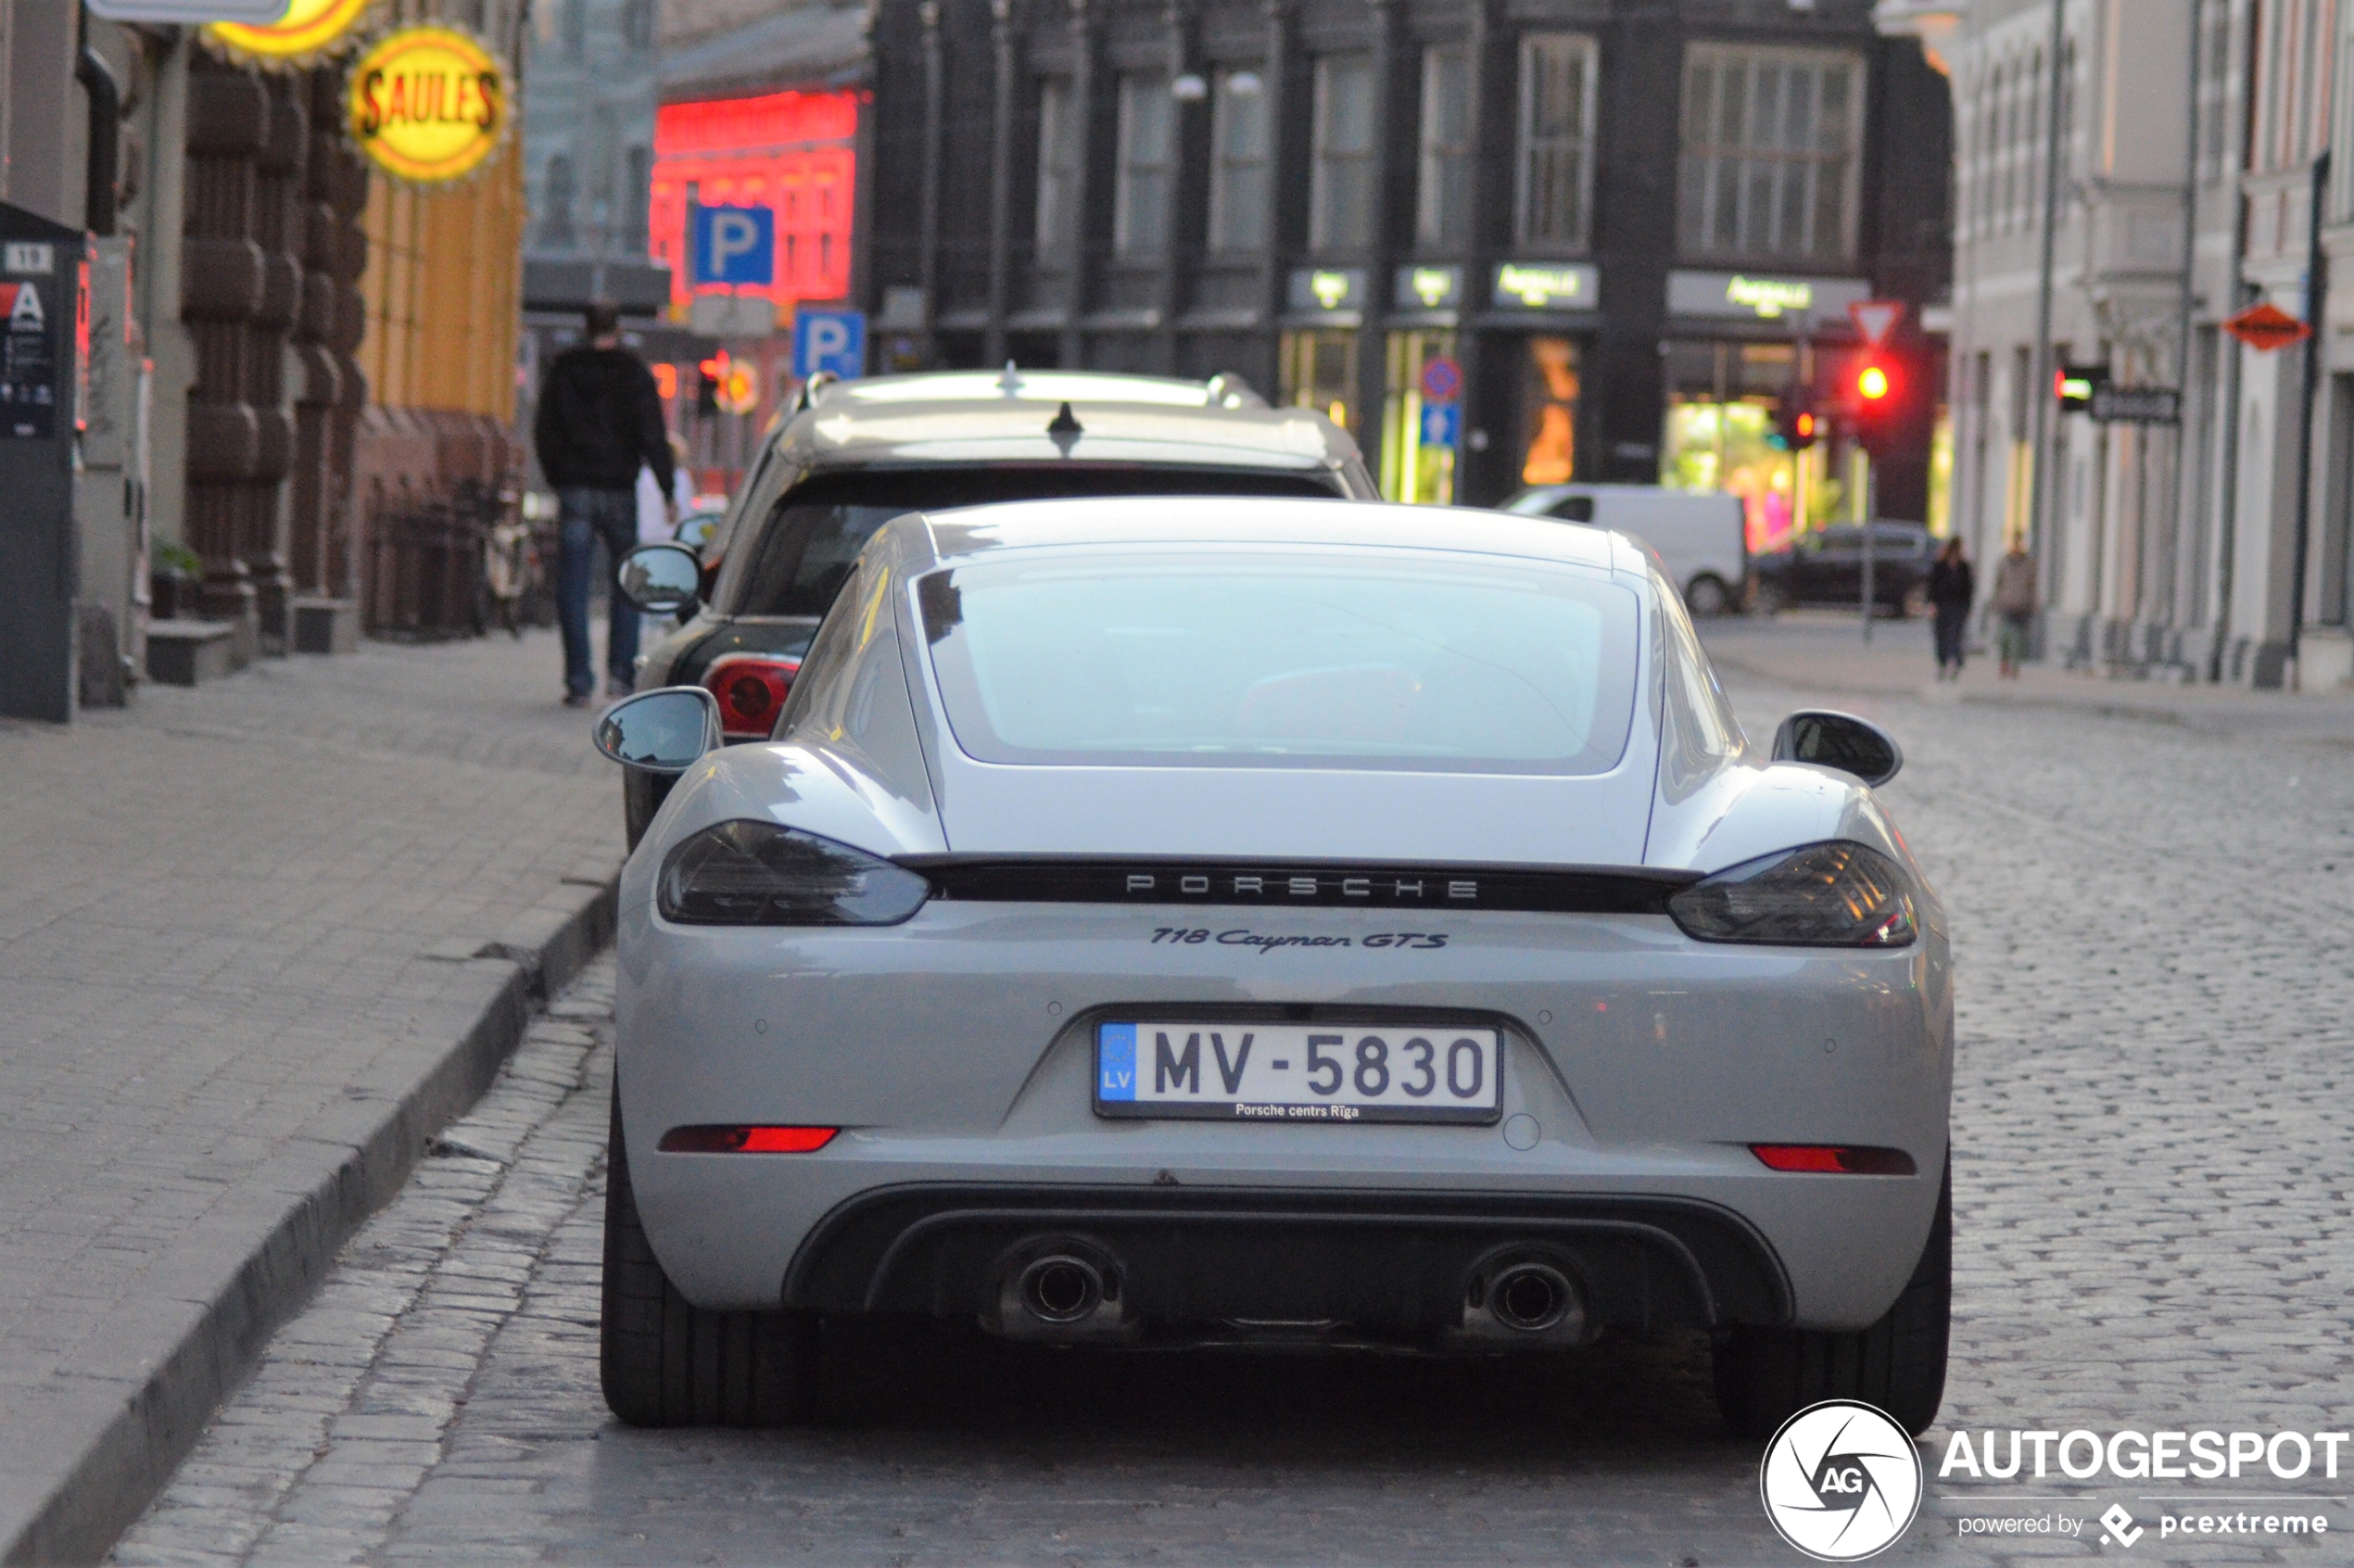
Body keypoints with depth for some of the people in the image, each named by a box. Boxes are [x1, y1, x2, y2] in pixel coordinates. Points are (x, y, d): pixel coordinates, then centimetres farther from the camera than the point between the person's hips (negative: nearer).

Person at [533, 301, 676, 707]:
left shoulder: (563, 369, 5)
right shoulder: (634, 372, -1)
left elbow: (545, 433, 8)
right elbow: (653, 437, -4)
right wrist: (668, 492, -1)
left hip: (575, 490, 1)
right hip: (619, 490, -1)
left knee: (572, 591, 1)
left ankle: (579, 681, -4)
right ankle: (621, 673, 2)